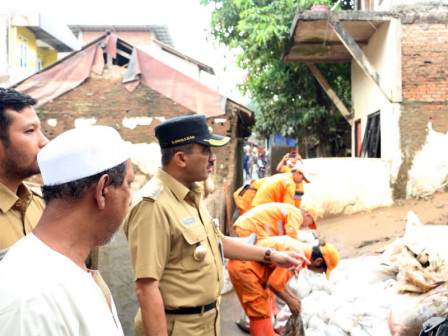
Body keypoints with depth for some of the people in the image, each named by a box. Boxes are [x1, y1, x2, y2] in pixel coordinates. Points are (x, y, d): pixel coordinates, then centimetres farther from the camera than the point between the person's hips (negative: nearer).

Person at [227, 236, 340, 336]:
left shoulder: (300, 247, 8)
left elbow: (278, 277, 20)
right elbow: (273, 283, -19)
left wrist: (292, 297, 16)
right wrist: (289, 301, -4)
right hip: (242, 266, -11)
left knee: (266, 300, 26)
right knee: (260, 312, -5)